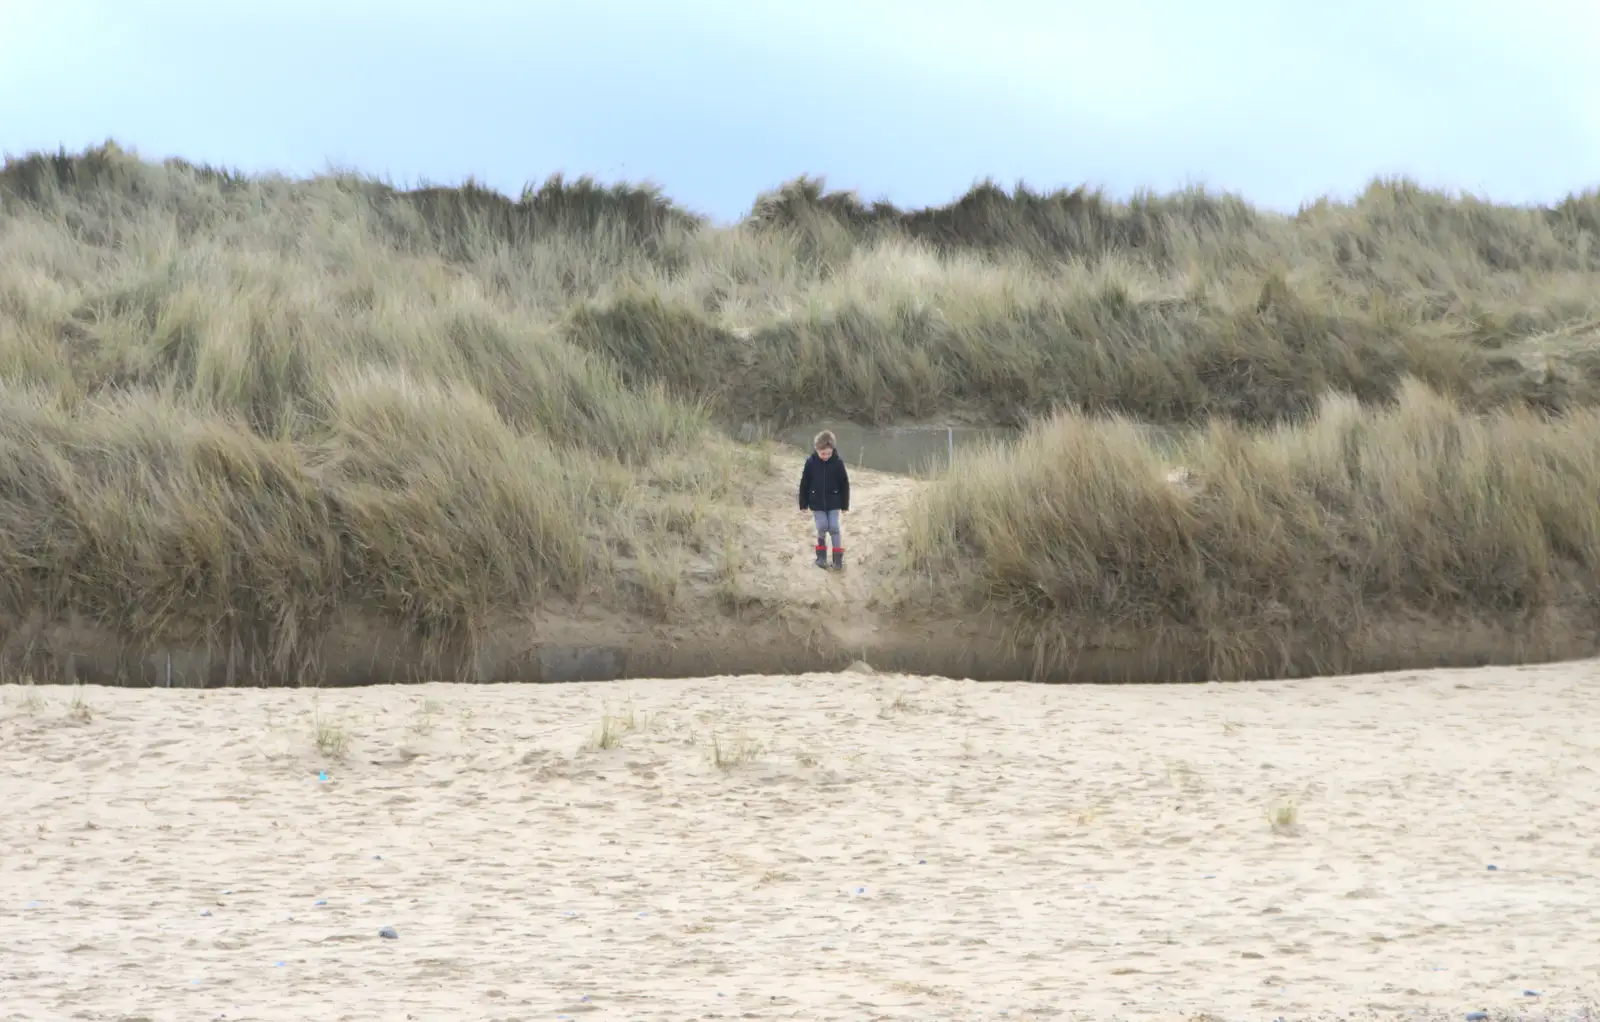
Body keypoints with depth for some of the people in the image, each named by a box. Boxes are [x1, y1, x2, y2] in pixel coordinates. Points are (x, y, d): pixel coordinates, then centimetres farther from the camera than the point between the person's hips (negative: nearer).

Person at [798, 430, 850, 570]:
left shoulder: (838, 463, -12)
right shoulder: (811, 463, -12)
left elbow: (844, 484, -3)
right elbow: (804, 484, -3)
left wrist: (845, 504, 0)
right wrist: (803, 504, 0)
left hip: (833, 502, 0)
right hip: (817, 502, 0)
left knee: (835, 528, -1)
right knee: (822, 528, -1)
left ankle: (838, 557, 6)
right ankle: (821, 555, 16)